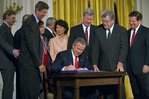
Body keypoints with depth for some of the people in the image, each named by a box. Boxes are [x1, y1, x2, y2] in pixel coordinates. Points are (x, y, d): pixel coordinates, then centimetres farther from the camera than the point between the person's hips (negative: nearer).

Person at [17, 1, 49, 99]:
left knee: (35, 90, 10)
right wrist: (39, 63, -17)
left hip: (33, 62, 9)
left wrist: (39, 62, 13)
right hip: (28, 62, -9)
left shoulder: (34, 22, 17)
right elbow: (31, 44, -19)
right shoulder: (29, 22, -13)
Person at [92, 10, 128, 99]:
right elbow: (95, 49, 5)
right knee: (106, 91, -3)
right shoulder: (98, 31, 7)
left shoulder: (122, 31, 2)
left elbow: (124, 48, -5)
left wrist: (120, 63, -17)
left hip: (117, 67, -1)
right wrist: (95, 64, -5)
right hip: (103, 67, 2)